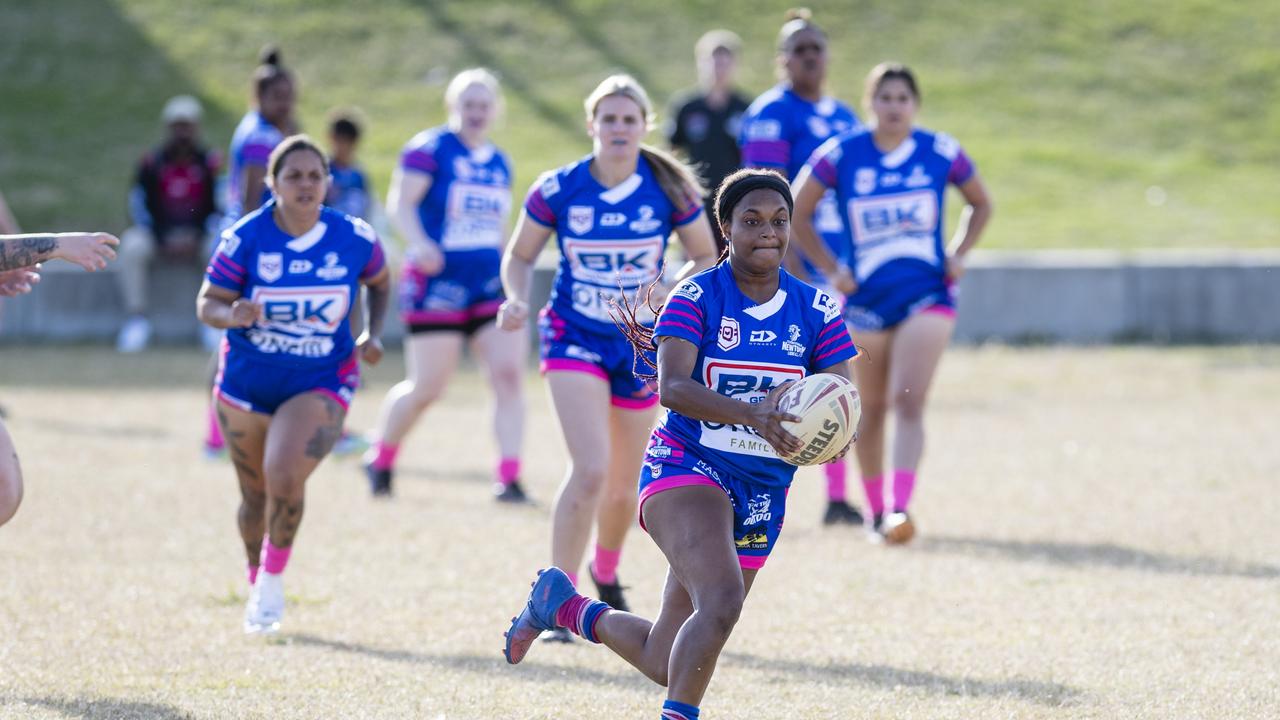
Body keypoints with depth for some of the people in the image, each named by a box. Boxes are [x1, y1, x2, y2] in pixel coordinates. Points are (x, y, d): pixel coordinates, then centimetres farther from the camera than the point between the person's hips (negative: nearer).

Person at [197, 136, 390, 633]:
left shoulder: (354, 238, -9)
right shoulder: (245, 238, -13)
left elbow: (378, 282, 12)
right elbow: (207, 303, -8)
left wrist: (373, 334, -3)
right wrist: (233, 315, -31)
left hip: (320, 383, -1)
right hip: (247, 383, 1)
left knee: (284, 477, -24)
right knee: (256, 497, 12)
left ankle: (273, 579, -1)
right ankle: (257, 582, 39)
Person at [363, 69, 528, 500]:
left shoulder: (499, 163, 14)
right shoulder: (431, 149, -6)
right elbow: (400, 202, -15)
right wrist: (418, 242, -32)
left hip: (491, 285, 5)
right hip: (438, 287, -5)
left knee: (509, 373, -11)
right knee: (427, 387, -1)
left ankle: (509, 479, -11)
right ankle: (380, 460, 23)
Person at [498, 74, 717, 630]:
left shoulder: (669, 191, -8)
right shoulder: (558, 189, -10)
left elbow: (706, 257, 4)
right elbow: (520, 255, 4)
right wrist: (517, 299, -16)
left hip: (641, 346, 2)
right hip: (574, 340, -2)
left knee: (623, 485, 13)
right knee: (591, 468, -22)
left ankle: (605, 573, 44)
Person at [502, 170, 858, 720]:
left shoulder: (817, 311, 2)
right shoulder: (696, 297, -8)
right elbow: (672, 387, -22)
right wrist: (750, 413, -38)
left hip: (761, 492, 5)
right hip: (686, 468, -5)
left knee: (667, 664, 10)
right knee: (721, 600, -34)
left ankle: (565, 606, 37)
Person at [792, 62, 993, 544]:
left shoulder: (941, 153, -1)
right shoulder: (840, 156, -4)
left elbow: (980, 203, 15)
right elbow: (795, 213, 5)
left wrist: (959, 254, 2)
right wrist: (830, 268, -1)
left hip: (927, 297, -1)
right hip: (866, 300, 1)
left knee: (908, 402, -17)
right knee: (872, 409, 10)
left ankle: (900, 510, -25)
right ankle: (875, 511, 25)